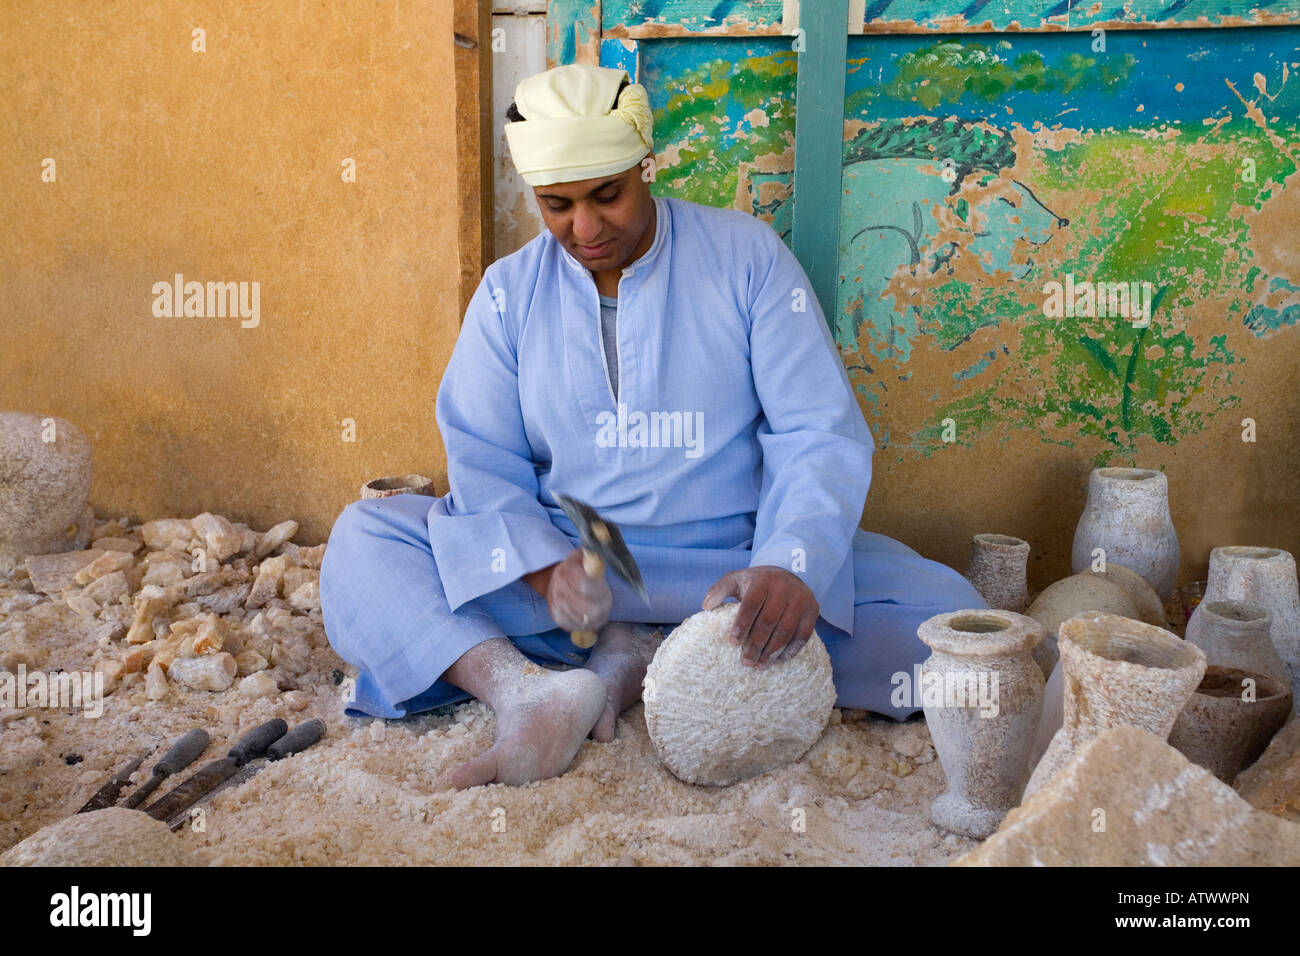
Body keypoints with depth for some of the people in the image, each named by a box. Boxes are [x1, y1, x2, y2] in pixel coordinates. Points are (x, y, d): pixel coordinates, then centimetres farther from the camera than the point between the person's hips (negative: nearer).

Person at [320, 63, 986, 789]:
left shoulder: (746, 255, -4)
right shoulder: (510, 291, 3)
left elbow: (821, 434, -10)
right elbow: (483, 463, -1)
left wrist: (789, 569, -29)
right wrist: (546, 566, -22)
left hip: (730, 566, -1)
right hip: (562, 561, 2)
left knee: (949, 617, -23)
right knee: (362, 539, -13)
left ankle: (631, 664, -23)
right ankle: (526, 690, -33)